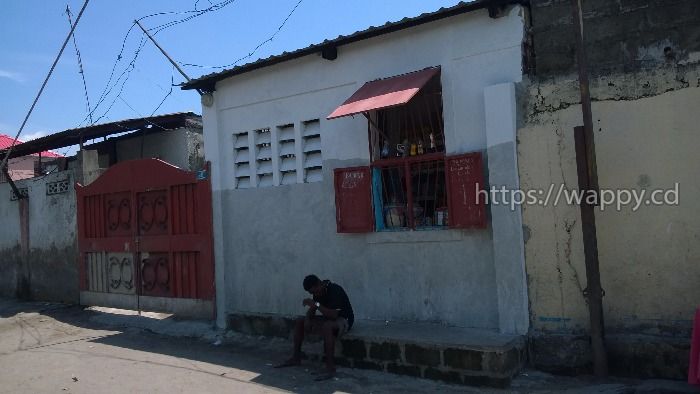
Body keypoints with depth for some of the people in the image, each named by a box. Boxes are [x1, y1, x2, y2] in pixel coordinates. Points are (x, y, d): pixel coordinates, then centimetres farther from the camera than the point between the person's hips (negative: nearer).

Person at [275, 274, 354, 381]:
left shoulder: (335, 290, -26)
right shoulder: (318, 292, 0)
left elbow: (333, 315, -35)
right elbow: (312, 310, 7)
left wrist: (316, 304, -35)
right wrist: (307, 319, -14)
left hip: (343, 319, -9)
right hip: (327, 318, 9)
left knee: (327, 326, -41)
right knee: (299, 321, 3)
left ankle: (330, 369, -39)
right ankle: (296, 358, 6)